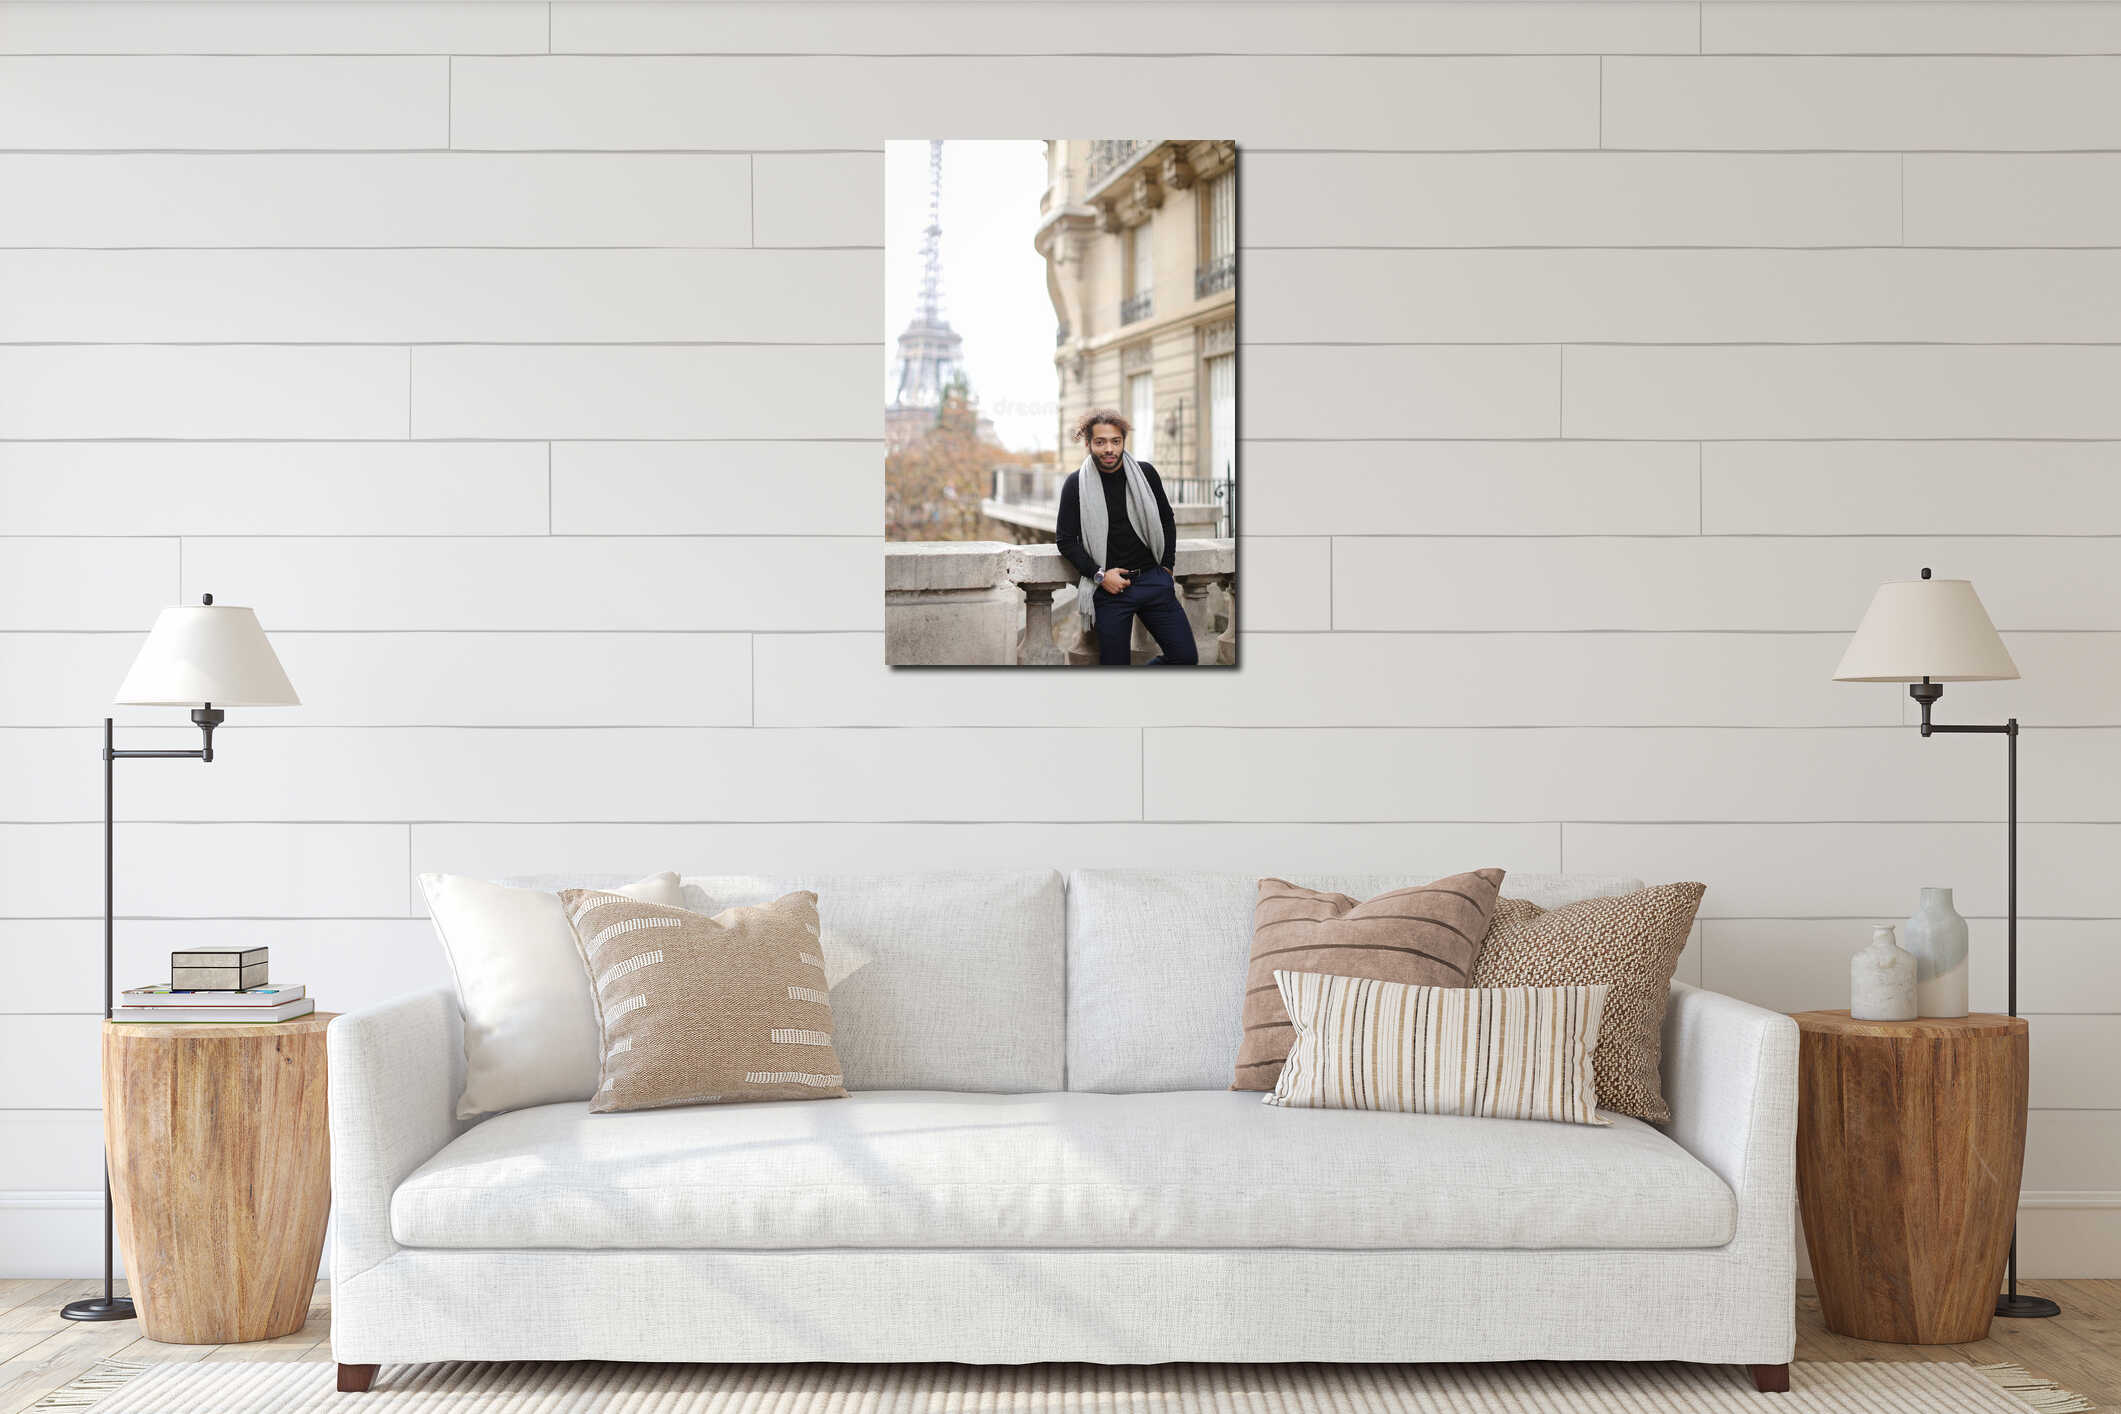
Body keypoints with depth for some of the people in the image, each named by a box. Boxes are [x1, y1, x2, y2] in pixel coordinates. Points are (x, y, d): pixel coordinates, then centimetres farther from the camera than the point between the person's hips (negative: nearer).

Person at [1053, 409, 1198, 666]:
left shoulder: (1145, 473, 5)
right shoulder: (1076, 484, -2)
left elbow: (1167, 520, 18)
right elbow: (1065, 539, 0)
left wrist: (1166, 567, 9)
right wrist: (1099, 575, -9)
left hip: (1153, 580, 3)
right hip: (1109, 588, -3)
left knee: (1186, 656, -2)